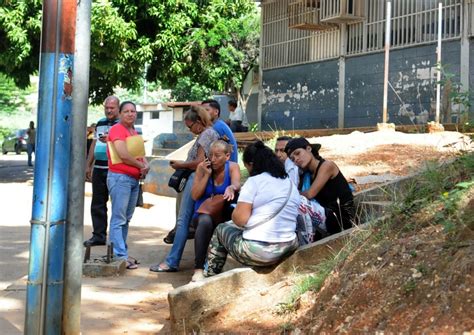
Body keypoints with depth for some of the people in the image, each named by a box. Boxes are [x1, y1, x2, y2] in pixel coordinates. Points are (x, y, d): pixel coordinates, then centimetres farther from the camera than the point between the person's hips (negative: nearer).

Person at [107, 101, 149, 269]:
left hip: (134, 179, 9)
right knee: (118, 219, -7)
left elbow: (140, 153, 19)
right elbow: (123, 155, -18)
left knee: (126, 219, 12)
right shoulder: (117, 129, -9)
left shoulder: (134, 132, 17)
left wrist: (145, 165, -3)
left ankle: (122, 253, 18)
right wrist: (141, 166, -6)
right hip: (120, 177, -9)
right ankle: (120, 256, -8)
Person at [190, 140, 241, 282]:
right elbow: (195, 196, -9)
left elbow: (237, 184, -26)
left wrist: (231, 188, -50)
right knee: (206, 221, -36)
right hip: (204, 212, -1)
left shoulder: (233, 167, -4)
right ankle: (198, 269, -37)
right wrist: (207, 174, -17)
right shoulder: (202, 167, -4)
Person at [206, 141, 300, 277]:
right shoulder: (292, 185, 12)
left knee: (221, 230, 21)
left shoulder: (254, 181, -8)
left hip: (259, 252, -7)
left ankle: (211, 277, 27)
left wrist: (235, 213, 9)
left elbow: (240, 219, -14)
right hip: (288, 249, 7)